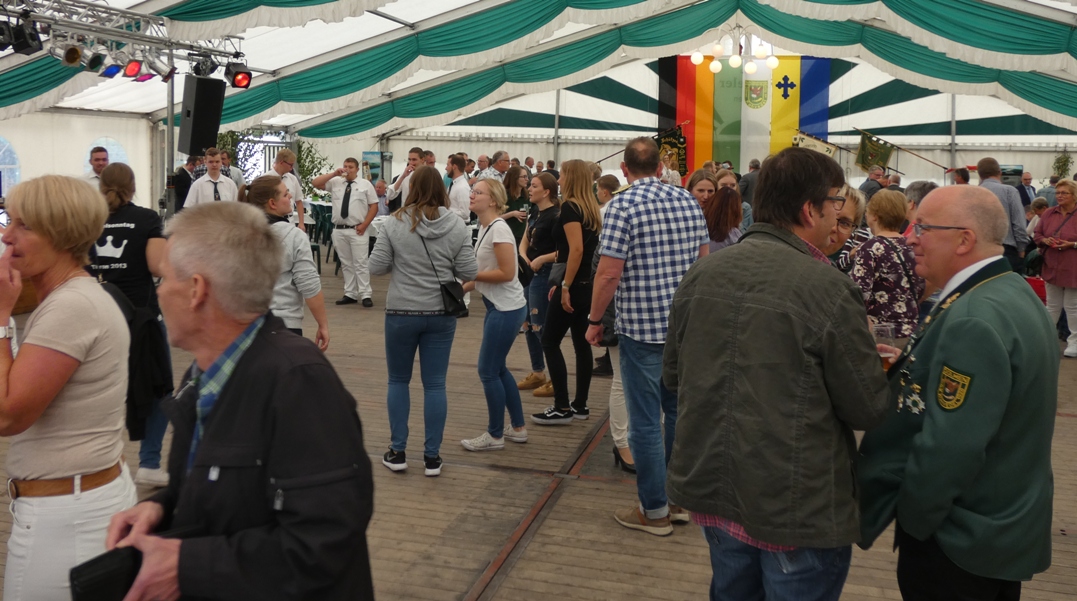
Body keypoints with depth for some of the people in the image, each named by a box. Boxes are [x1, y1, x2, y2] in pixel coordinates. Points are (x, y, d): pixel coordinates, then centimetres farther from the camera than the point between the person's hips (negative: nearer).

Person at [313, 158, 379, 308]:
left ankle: (366, 295, -3)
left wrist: (364, 225, -9)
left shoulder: (365, 184, 2)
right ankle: (350, 294, 15)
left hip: (357, 230, -3)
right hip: (338, 230, 4)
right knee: (346, 264, 9)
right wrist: (334, 174, -7)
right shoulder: (335, 182, 9)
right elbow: (315, 183, 1)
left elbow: (374, 206, 0)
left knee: (360, 263, -5)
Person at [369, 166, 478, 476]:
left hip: (401, 313, -1)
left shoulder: (395, 223, -9)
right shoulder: (457, 226, -6)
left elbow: (376, 267, -6)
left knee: (398, 381, 14)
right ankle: (432, 456, 14)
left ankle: (398, 452, 18)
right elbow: (468, 272, -4)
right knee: (435, 384, 8)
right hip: (442, 314, 1)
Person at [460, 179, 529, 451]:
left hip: (506, 309, -10)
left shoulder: (498, 228, -19)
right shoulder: (484, 227, 10)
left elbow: (506, 273, -23)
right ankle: (518, 428, 28)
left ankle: (495, 435, 12)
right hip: (497, 306, 10)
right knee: (497, 368, 16)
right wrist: (464, 286, 5)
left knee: (488, 371, -1)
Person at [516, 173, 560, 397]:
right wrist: (523, 256, -6)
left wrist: (541, 259, -23)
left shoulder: (555, 216, -16)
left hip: (543, 275, -9)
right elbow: (525, 240, 13)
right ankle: (537, 374, 27)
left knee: (541, 327, -5)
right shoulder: (535, 213, 10)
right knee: (528, 325, 15)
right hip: (529, 273, 9)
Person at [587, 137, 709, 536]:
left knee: (645, 420, 3)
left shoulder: (622, 205, -12)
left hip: (641, 327, -6)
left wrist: (595, 320, -5)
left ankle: (654, 510, 11)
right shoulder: (688, 201, 6)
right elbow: (703, 260, 13)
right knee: (680, 413, 17)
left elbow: (609, 272, -17)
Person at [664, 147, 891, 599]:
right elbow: (870, 411, -12)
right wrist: (869, 367, 8)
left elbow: (672, 375, 8)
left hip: (711, 487, 6)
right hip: (799, 505, -5)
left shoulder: (700, 274, -2)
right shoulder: (827, 288, -20)